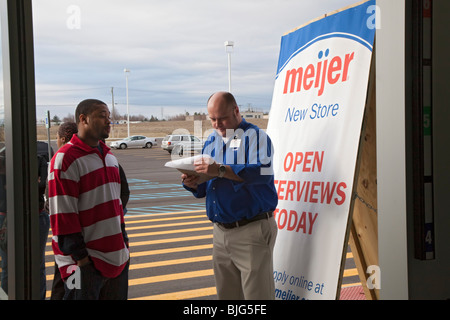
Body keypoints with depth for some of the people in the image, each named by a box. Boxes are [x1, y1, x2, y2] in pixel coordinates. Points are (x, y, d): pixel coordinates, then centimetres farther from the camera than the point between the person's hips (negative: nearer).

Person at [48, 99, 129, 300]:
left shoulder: (110, 157, 14)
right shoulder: (65, 159, -13)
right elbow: (62, 214, -17)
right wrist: (80, 257, -17)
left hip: (117, 258, 8)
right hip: (85, 262, -8)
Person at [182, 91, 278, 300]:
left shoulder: (255, 136, -7)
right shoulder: (211, 141, 15)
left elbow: (263, 172, -26)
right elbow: (206, 188, 18)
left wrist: (221, 170, -32)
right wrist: (193, 184, -5)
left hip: (252, 230, -7)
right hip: (221, 231, 7)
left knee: (256, 293, -2)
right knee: (226, 293, 16)